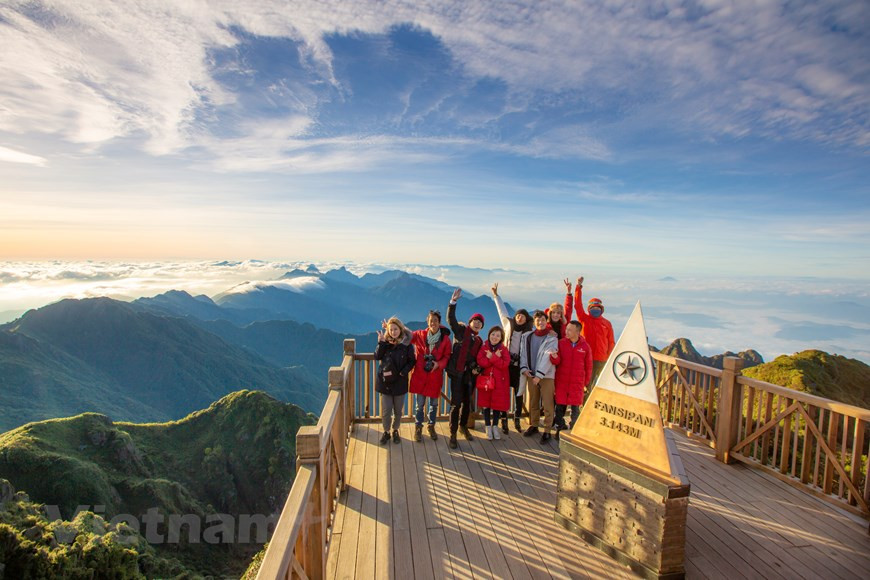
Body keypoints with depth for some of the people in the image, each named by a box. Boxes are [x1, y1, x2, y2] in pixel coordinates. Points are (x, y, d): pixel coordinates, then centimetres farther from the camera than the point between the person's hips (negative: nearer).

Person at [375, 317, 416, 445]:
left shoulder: (407, 344, -6)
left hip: (400, 381, 0)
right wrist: (381, 342, -22)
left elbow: (411, 362, -3)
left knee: (398, 410, 12)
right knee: (386, 410, 3)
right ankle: (386, 432, 23)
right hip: (385, 381, 1)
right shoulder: (385, 341, -1)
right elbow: (377, 356, -12)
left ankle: (395, 430, 34)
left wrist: (402, 373, -16)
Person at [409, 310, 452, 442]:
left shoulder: (445, 338, -3)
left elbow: (447, 356, 1)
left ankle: (431, 427, 33)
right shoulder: (419, 335, -2)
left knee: (434, 404, 13)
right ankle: (418, 428, 25)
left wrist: (439, 364, -16)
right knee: (419, 404, 6)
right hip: (420, 374, 0)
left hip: (435, 375, 1)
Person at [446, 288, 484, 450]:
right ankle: (453, 435, 5)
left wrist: (477, 368, -1)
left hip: (470, 375, 5)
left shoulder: (479, 341, 15)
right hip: (457, 372, -5)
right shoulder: (461, 330, 1)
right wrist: (453, 302, -25)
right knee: (456, 403, -4)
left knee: (467, 402, 14)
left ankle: (463, 426, 37)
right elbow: (451, 319, -14)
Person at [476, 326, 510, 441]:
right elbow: (480, 362, -15)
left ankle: (495, 426, 24)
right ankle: (488, 427, 19)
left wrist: (491, 357, -22)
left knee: (498, 404, 6)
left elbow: (505, 364, -15)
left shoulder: (504, 349, 0)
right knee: (486, 404, 6)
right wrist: (496, 358, -21)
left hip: (500, 381, 0)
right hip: (486, 380, 0)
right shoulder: (484, 348, 1)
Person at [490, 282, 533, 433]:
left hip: (520, 365, 0)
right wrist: (495, 295, 16)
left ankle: (517, 420, 21)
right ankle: (504, 421, 10)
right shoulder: (508, 324, 6)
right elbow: (502, 310, 13)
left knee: (519, 393, 6)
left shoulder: (529, 332, 6)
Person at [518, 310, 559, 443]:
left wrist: (539, 375, -18)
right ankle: (533, 425, 27)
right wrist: (524, 368, -6)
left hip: (546, 375, -4)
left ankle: (547, 430, 5)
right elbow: (523, 353, 8)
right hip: (531, 374, 4)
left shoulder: (552, 338, -5)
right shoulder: (526, 336, 8)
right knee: (533, 402, 13)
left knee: (547, 404, -3)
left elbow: (547, 358, -13)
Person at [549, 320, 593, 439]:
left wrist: (586, 381, 10)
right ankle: (560, 428, 20)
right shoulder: (561, 343, -2)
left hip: (577, 382, 0)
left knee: (575, 407, 5)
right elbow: (557, 361, -5)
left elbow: (588, 366, 6)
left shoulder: (585, 346, -2)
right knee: (560, 405, 4)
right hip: (561, 381, 0)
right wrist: (554, 357, -27)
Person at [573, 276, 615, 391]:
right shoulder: (584, 319, 5)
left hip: (601, 360, 2)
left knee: (596, 384, 6)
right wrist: (578, 287, -11)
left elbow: (611, 342, 11)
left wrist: (609, 357, 4)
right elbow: (578, 305, -5)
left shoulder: (607, 324, 9)